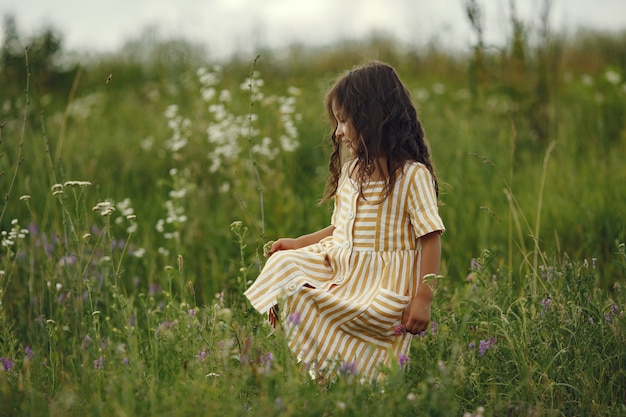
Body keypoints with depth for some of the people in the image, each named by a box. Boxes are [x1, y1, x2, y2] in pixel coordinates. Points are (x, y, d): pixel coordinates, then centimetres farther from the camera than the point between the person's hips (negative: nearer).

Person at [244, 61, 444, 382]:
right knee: (285, 264, -10)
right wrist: (297, 243, 13)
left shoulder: (412, 175, -10)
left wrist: (423, 298, -18)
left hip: (383, 282, -7)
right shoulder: (350, 170, 14)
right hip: (339, 266, 7)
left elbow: (430, 238, -12)